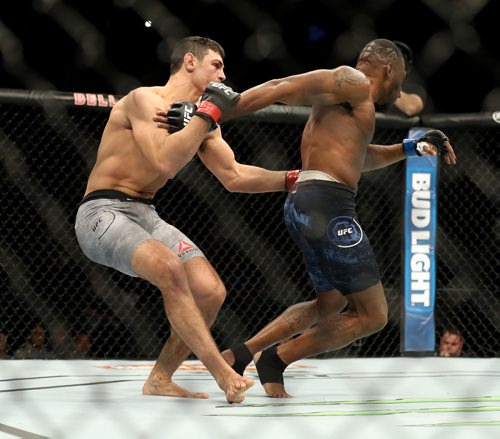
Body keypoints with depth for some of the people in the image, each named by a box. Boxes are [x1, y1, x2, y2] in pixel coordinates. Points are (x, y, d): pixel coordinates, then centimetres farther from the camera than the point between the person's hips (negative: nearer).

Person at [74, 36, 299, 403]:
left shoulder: (201, 119, 12)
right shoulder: (145, 99, -13)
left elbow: (234, 177, 15)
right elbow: (164, 162, -27)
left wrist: (292, 179, 5)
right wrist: (208, 114, -22)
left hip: (145, 215, 8)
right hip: (103, 212, -8)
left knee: (210, 291, -8)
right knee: (170, 269, -33)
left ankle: (160, 380, 8)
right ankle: (224, 375, -31)